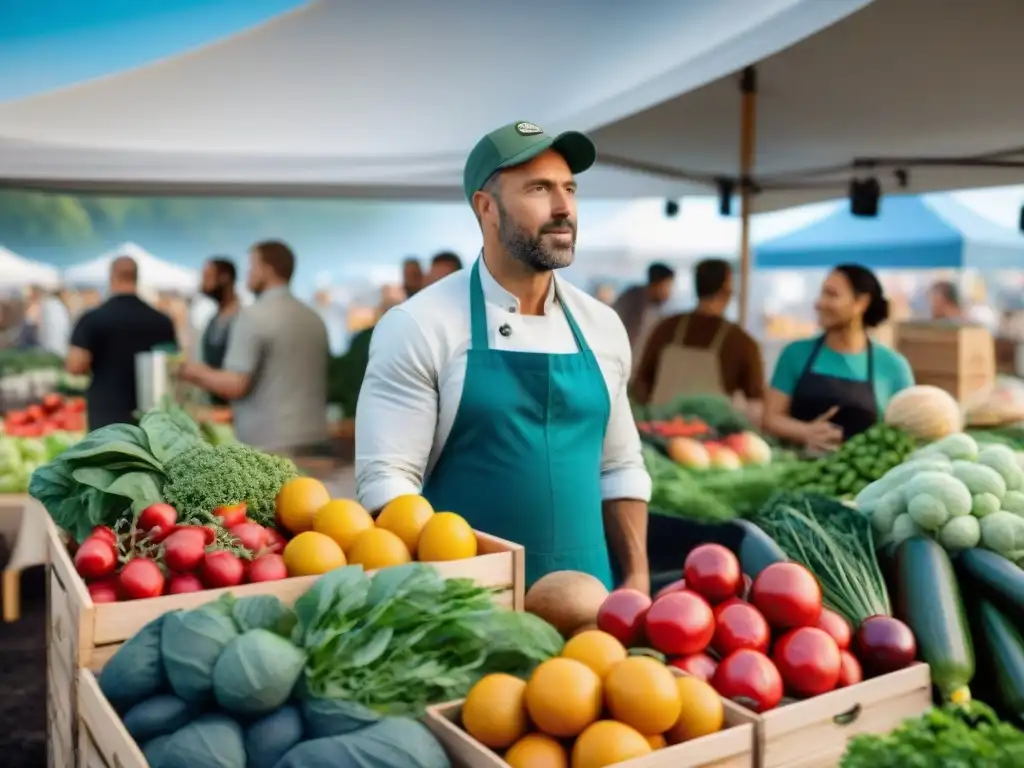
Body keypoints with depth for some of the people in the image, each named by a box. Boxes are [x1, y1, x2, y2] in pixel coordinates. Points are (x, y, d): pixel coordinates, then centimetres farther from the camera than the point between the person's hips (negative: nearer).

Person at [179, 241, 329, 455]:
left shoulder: (254, 314, -11)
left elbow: (235, 385, -15)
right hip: (311, 436, 7)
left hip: (269, 441, -7)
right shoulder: (314, 318, 11)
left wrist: (199, 373, 5)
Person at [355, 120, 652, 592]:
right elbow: (386, 477, -12)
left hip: (586, 593, 5)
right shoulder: (419, 326, -11)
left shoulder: (602, 327, 5)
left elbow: (619, 467, 11)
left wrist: (636, 579, 4)